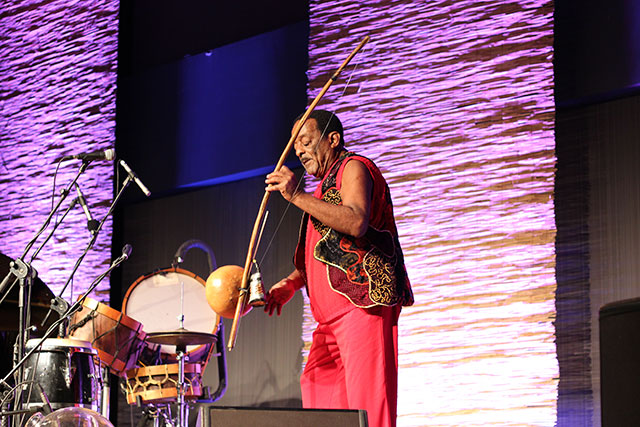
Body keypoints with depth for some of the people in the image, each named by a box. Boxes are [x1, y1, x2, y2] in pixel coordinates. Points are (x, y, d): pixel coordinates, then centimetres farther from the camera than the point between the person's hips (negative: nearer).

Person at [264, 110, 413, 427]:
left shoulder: (353, 167, -1)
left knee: (366, 400, -15)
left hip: (363, 300, -10)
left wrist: (297, 196, -20)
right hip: (332, 313, 10)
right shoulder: (325, 187, 28)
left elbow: (356, 222, -20)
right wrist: (290, 283, 14)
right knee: (317, 388, 6)